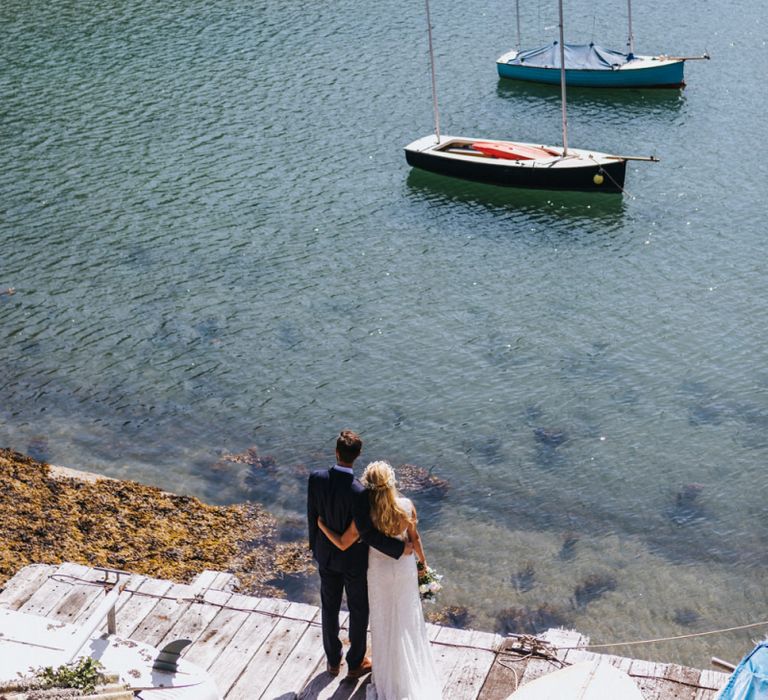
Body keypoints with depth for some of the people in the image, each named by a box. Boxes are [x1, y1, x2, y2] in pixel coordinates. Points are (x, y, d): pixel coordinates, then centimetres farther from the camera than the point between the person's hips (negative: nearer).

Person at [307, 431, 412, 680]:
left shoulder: (316, 479, -20)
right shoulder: (357, 492, -35)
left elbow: (312, 516, -6)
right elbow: (367, 533, -29)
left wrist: (315, 545, 11)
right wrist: (399, 548, -19)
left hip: (326, 554, 4)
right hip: (353, 559, -4)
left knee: (329, 607, 23)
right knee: (358, 611, 19)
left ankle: (333, 660, 42)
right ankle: (355, 664, 37)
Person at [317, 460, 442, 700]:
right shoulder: (406, 506, -22)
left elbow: (342, 544, -19)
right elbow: (414, 538, -7)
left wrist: (321, 525, -6)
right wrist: (423, 562, 10)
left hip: (380, 570, -1)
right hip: (405, 567, 1)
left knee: (384, 619, 21)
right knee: (407, 618, 23)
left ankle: (390, 677, 38)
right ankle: (414, 670, 40)